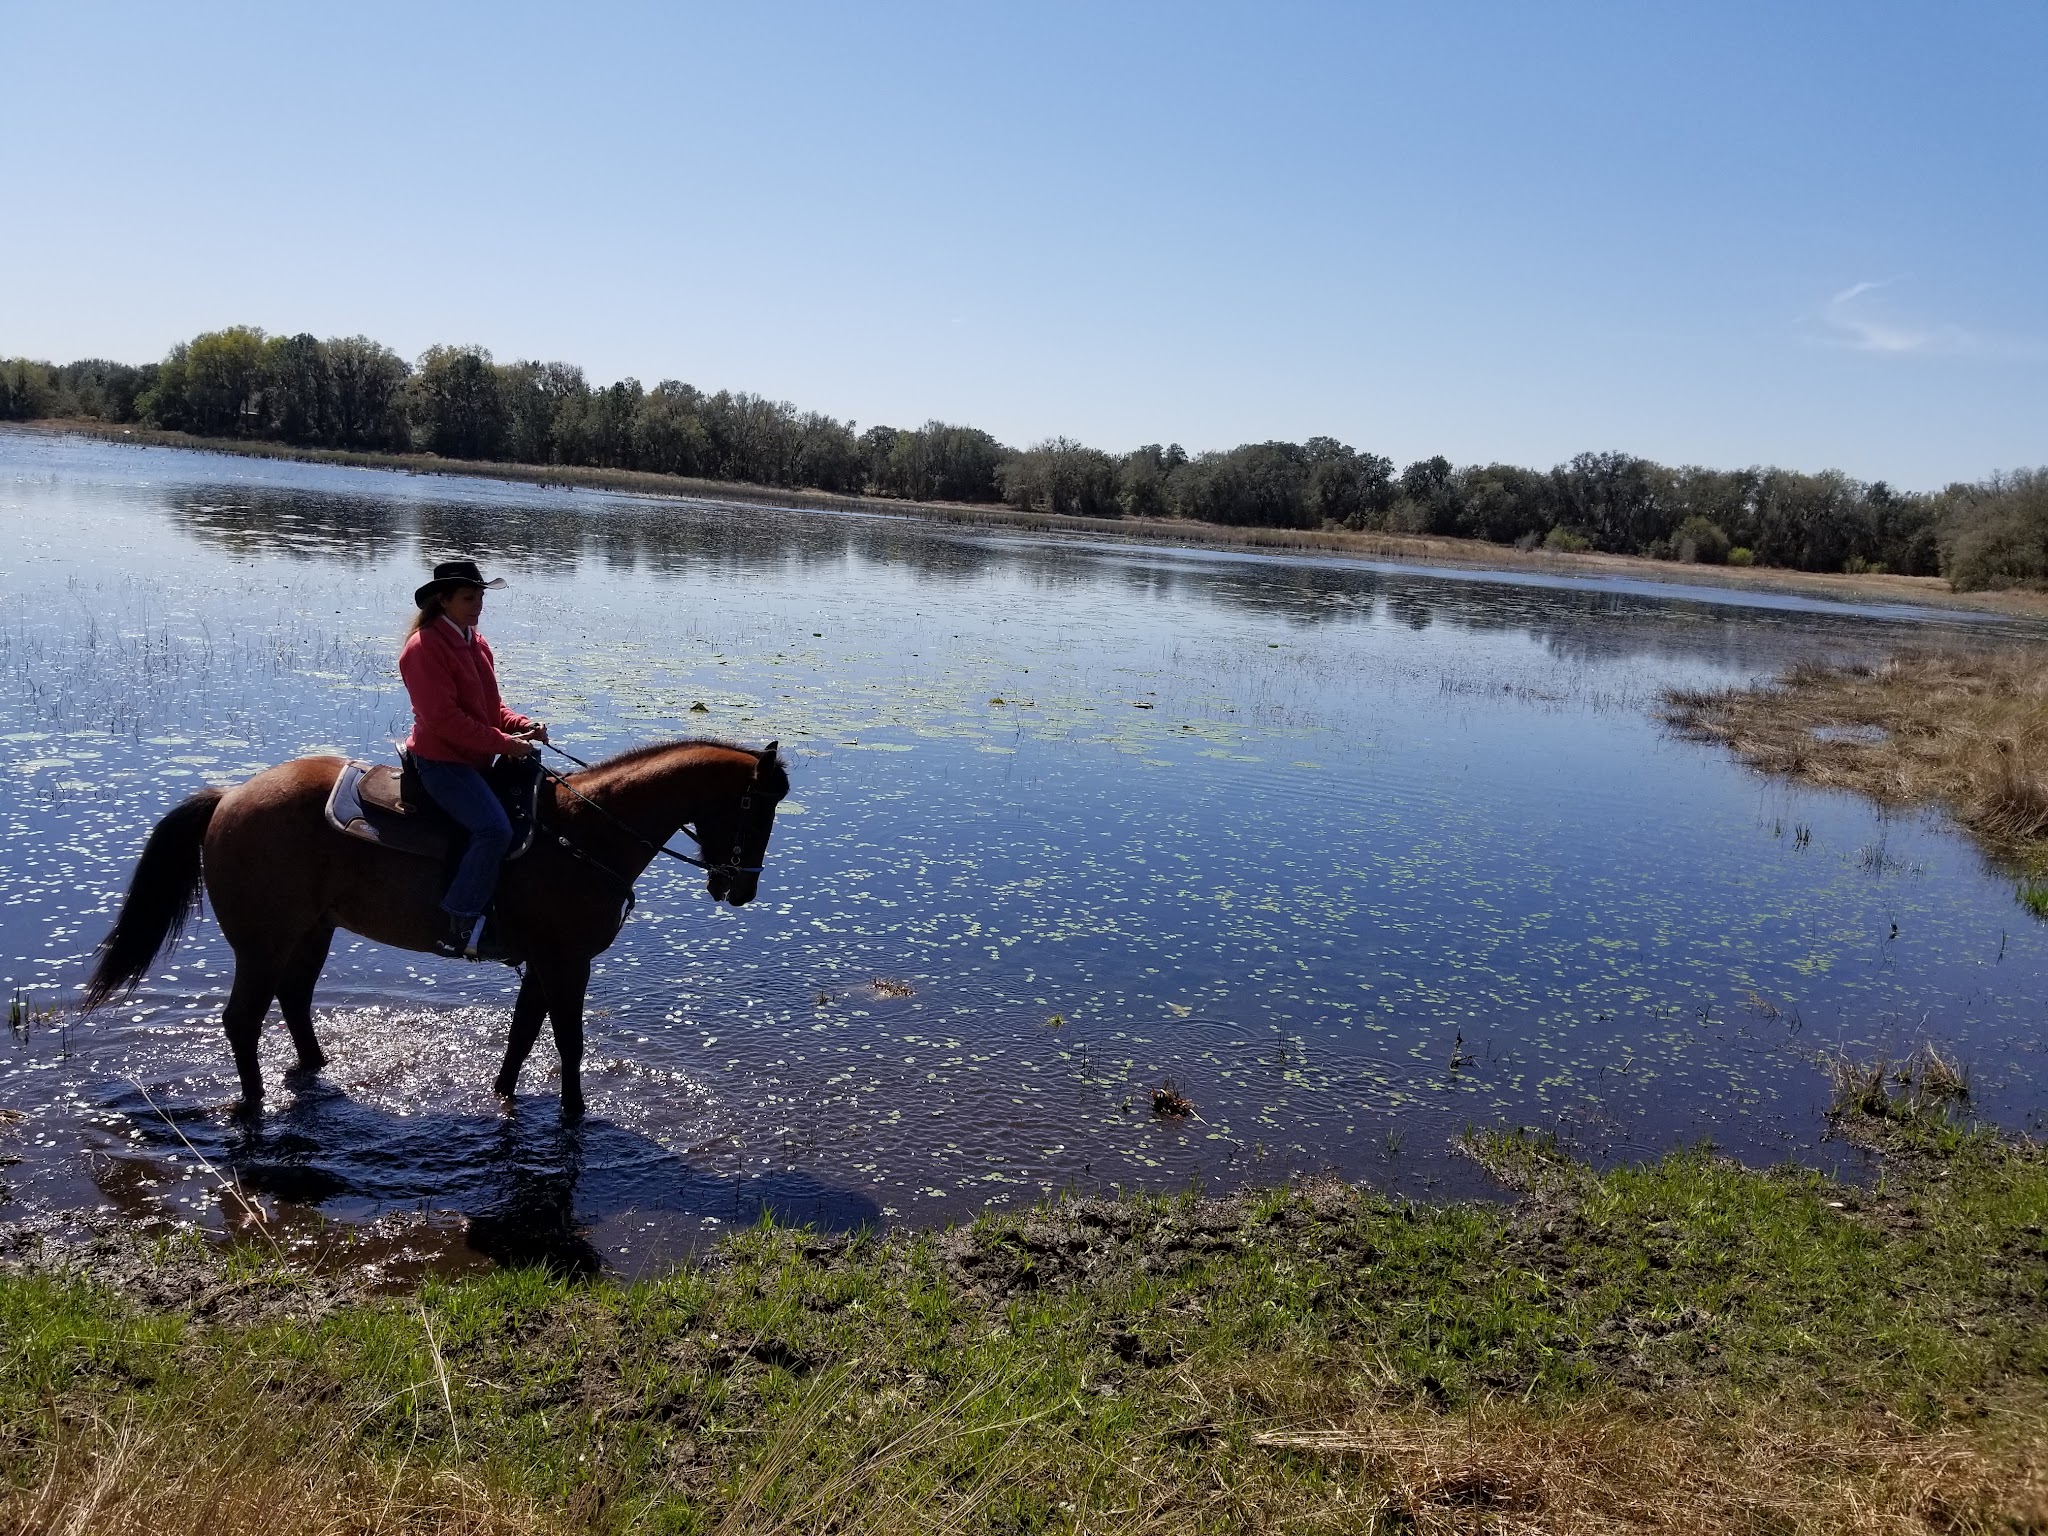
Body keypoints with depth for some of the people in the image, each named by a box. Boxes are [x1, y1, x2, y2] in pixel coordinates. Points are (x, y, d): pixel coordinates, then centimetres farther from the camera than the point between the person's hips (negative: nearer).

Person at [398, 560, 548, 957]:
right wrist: (503, 742, -21)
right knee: (494, 829, -27)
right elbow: (443, 718, -22)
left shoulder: (476, 642, 13)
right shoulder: (425, 647, -15)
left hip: (477, 757, 10)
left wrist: (521, 725, -1)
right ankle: (460, 922, -20)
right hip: (441, 760, -10)